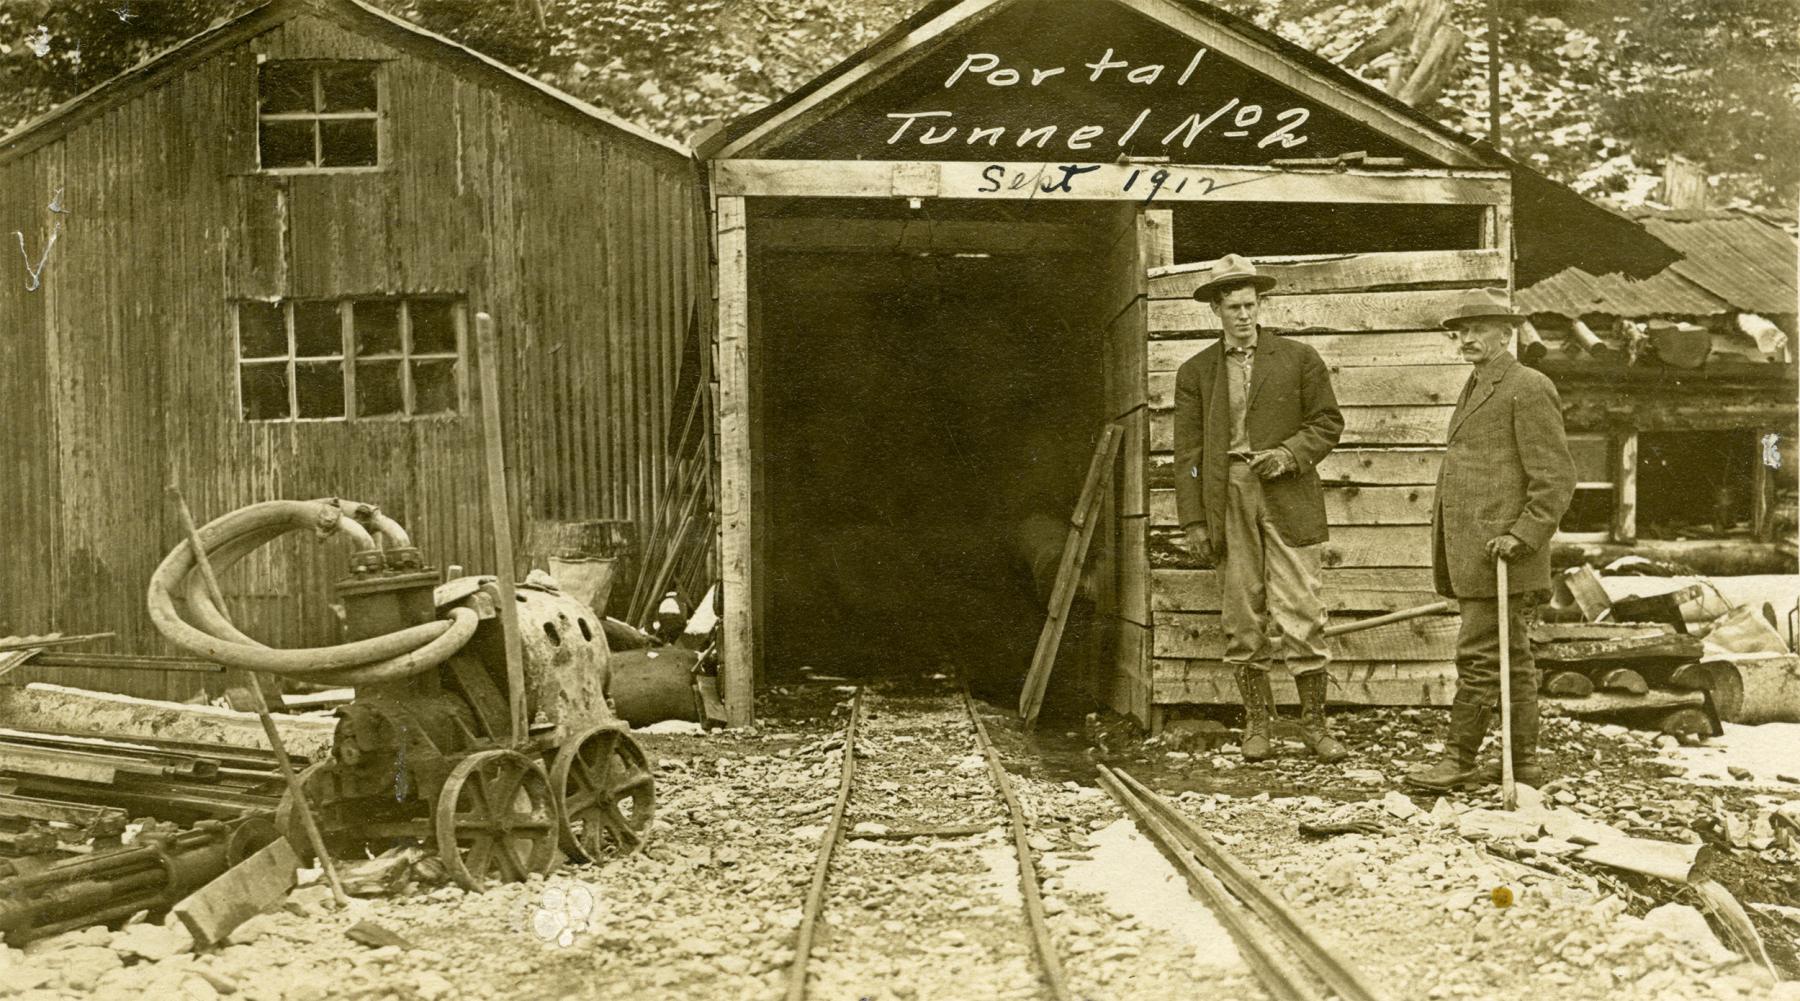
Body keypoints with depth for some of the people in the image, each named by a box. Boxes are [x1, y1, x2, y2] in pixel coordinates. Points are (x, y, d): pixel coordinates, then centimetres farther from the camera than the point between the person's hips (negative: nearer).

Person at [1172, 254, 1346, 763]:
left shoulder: (1298, 358, 8)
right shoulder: (1195, 372, 10)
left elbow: (1328, 422, 9)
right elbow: (1187, 450, 8)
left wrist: (1290, 453, -10)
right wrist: (1193, 520, 1)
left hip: (1287, 498, -1)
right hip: (1227, 501, 2)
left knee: (1301, 613, -4)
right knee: (1242, 617, 4)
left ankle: (1313, 721, 5)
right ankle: (1256, 723, 12)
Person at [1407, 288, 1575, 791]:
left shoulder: (1528, 388, -8)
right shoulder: (1476, 390, 22)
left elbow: (1556, 478, -12)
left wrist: (1522, 536, -20)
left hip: (1500, 555, -10)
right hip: (1472, 556, 10)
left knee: (1479, 659, -7)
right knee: (1513, 661, 12)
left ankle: (1459, 759, -2)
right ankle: (1523, 763, 17)